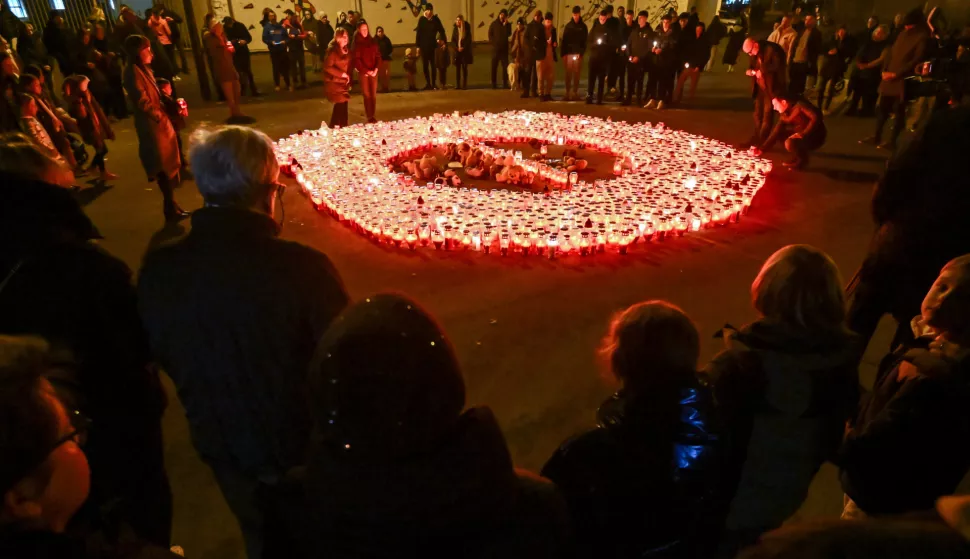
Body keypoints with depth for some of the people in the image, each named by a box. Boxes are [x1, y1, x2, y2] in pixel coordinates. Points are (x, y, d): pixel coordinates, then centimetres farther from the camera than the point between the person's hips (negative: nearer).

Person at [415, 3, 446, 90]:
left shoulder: (436, 19, 0)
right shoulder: (421, 20, -2)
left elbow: (441, 31, 5)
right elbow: (418, 33, -2)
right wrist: (418, 46, -6)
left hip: (433, 45, 0)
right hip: (424, 46, 0)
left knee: (433, 65, 2)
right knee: (425, 65, 4)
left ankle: (433, 83, 8)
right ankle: (428, 83, 11)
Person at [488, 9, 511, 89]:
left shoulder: (507, 24, 7)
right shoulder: (494, 24, 4)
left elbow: (508, 34, -9)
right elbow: (490, 35, 3)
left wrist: (505, 25, -15)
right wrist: (493, 43, -7)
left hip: (504, 48, 1)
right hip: (495, 48, -1)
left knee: (505, 66, -3)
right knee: (494, 66, -2)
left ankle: (505, 83, 0)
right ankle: (494, 84, 1)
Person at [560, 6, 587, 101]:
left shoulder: (583, 26, 5)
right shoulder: (568, 25, 7)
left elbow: (584, 41, 1)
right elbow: (563, 40, 4)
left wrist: (581, 53, -12)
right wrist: (563, 53, -5)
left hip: (578, 54, -1)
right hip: (568, 53, 1)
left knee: (576, 74, 0)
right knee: (568, 74, 0)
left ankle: (575, 93, 5)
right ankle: (568, 93, 6)